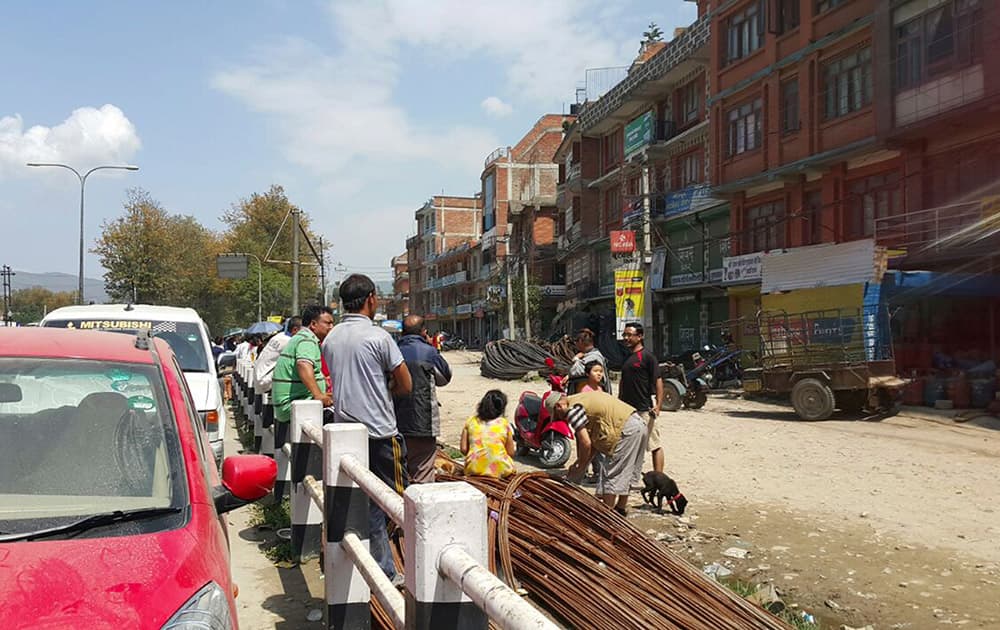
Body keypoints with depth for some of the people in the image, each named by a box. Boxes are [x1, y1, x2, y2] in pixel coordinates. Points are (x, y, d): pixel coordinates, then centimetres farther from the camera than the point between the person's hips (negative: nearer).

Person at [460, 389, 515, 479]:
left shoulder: (470, 421, 6)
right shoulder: (504, 423, 2)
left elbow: (464, 449, 4)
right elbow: (511, 453, 3)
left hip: (474, 469, 2)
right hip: (500, 470, -2)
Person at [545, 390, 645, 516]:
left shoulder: (573, 408, -7)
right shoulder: (583, 399, 22)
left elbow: (585, 442, -11)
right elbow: (595, 439, 22)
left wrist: (581, 466, 4)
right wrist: (579, 463, 22)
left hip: (627, 428, -10)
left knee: (611, 472, 0)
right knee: (623, 472, 20)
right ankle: (621, 508, 29)